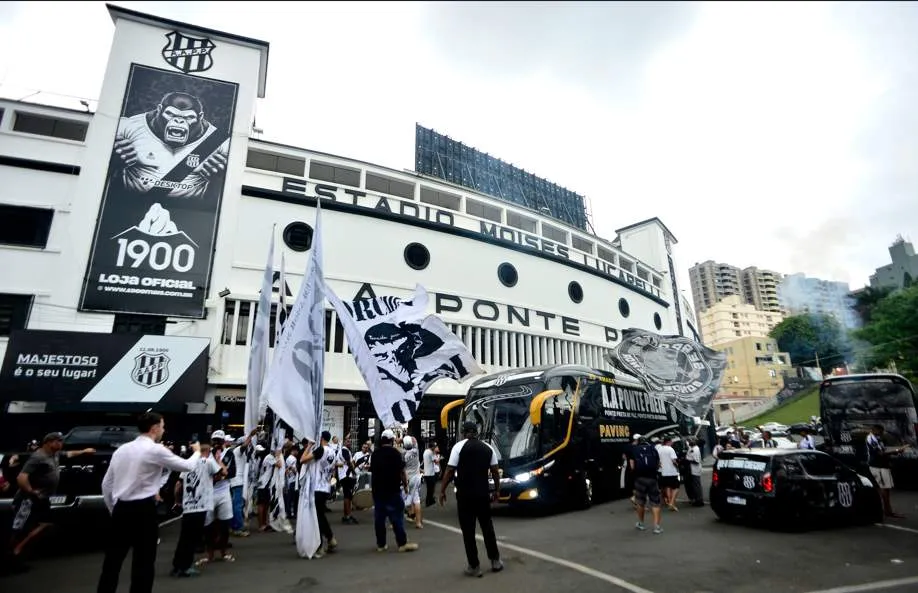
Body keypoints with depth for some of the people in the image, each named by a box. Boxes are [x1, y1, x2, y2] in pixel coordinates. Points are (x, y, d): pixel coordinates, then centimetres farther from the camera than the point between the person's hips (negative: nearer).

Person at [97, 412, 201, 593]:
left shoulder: (121, 449, 10)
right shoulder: (156, 450, -10)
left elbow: (106, 484, 14)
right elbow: (187, 466, -3)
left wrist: (113, 510, 23)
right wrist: (197, 452, 16)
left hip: (121, 509, 7)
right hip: (144, 511, -7)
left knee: (112, 561, 15)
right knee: (143, 563, 5)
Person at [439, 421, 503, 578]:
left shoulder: (459, 446, -6)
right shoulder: (488, 448, 6)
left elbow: (450, 470, -10)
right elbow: (495, 471, 8)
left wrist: (442, 490, -3)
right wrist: (497, 490, 17)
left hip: (465, 495, -4)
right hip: (483, 494, 4)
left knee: (468, 531, 6)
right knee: (487, 527, 18)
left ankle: (474, 566, 10)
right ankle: (495, 561, 25)